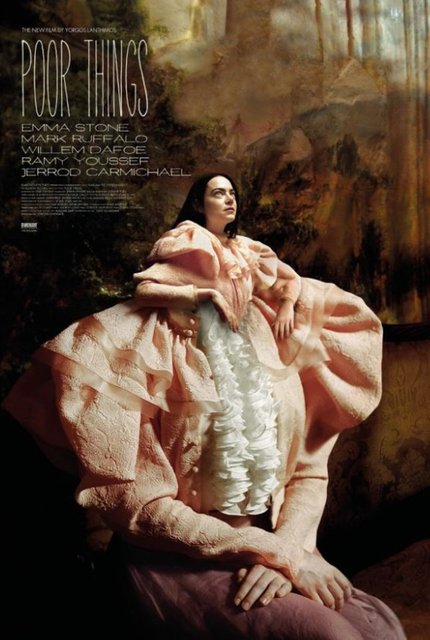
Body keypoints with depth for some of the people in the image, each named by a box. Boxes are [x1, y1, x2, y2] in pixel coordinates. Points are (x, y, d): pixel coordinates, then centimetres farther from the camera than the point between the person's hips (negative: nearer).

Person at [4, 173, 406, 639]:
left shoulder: (273, 339, 4)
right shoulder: (140, 345, -8)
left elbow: (308, 466, 6)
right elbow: (135, 502, -13)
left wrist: (288, 543, -14)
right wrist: (275, 550, -17)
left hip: (275, 546, 5)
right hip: (177, 558, -4)